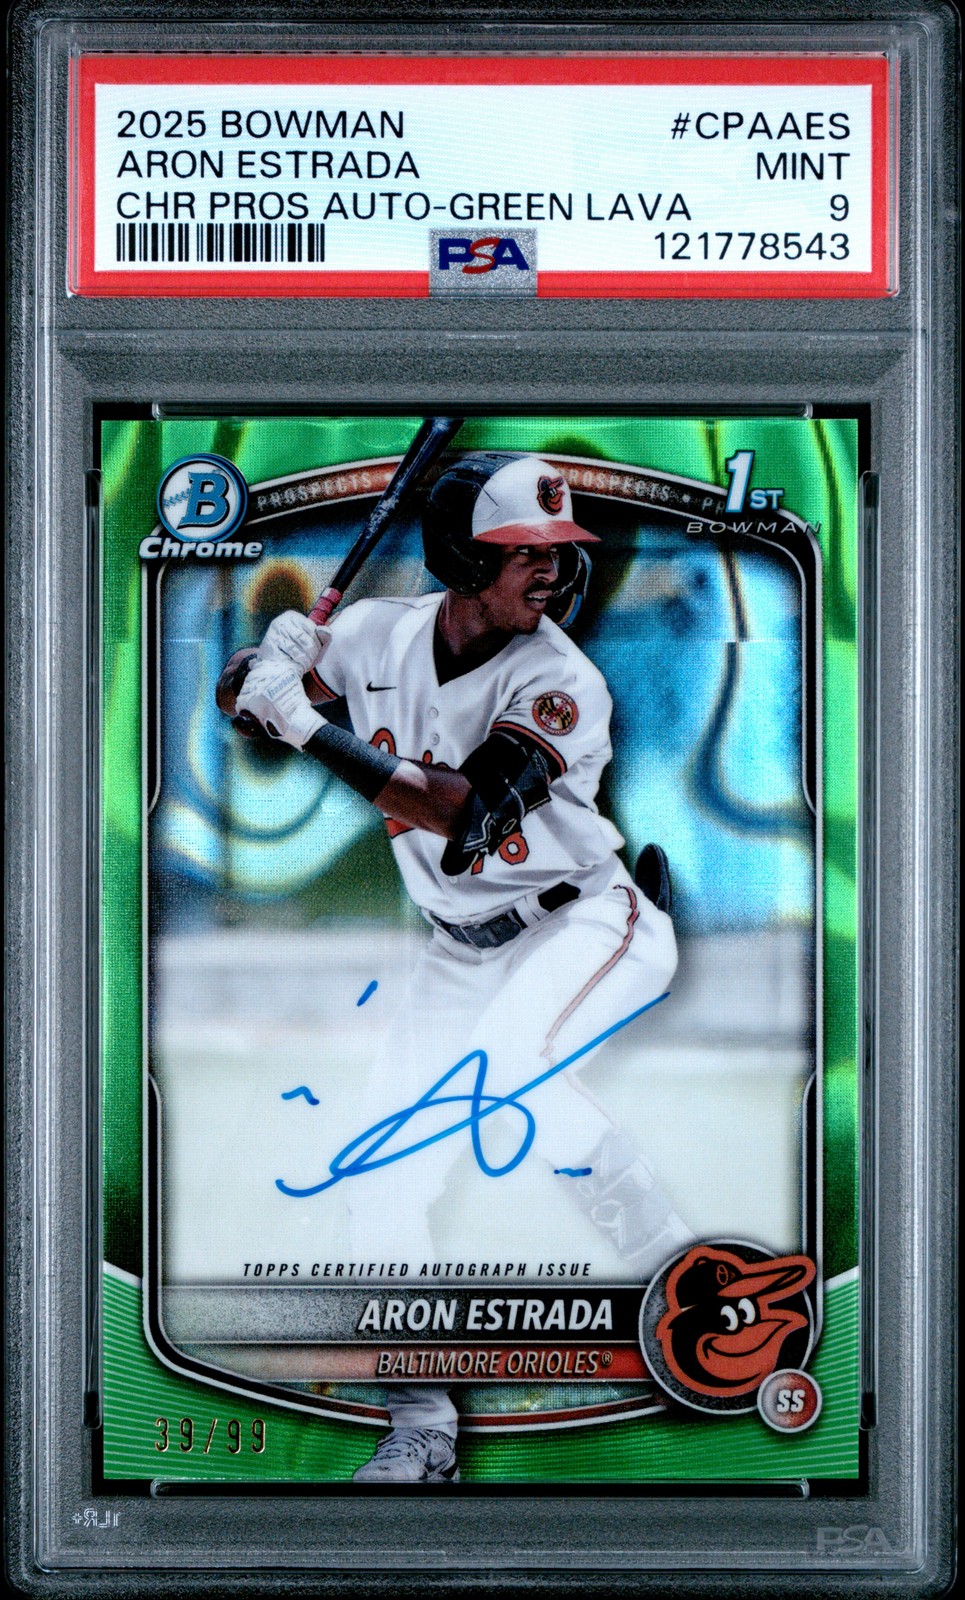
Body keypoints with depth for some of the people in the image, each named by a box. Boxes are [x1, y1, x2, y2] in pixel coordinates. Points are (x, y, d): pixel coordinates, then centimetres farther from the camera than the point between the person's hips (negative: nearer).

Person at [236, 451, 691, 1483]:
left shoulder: (561, 682, -22)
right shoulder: (380, 636, -6)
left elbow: (466, 810, -34)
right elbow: (251, 698, 10)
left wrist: (310, 730, -31)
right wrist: (275, 662, -15)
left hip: (588, 922, -6)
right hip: (462, 951, 6)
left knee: (508, 1063, -37)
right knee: (384, 1181, 3)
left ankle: (685, 1278, -20)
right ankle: (421, 1431, 17)